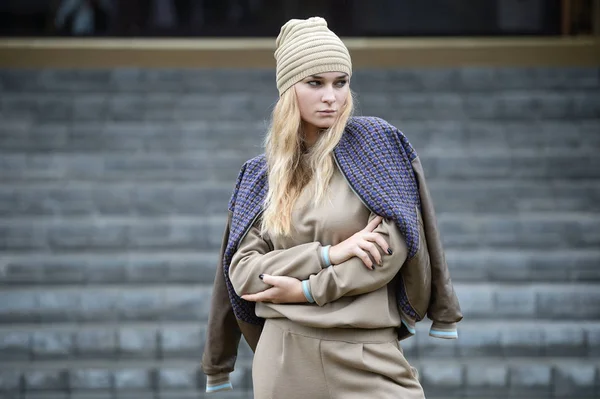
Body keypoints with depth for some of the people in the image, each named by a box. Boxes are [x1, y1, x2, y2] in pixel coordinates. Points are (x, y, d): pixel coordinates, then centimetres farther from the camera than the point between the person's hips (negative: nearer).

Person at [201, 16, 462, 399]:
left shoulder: (377, 143, 1)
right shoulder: (262, 176, 8)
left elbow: (391, 251, -7)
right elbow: (243, 272, 0)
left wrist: (305, 289, -9)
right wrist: (328, 254, -13)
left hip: (369, 355, -2)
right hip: (286, 355, 2)